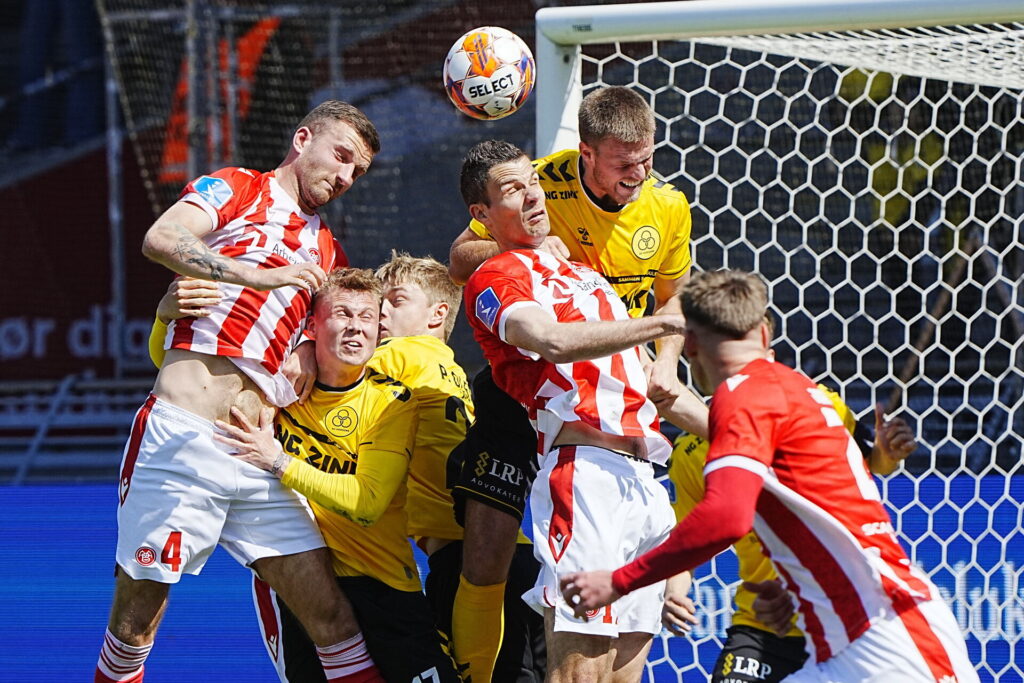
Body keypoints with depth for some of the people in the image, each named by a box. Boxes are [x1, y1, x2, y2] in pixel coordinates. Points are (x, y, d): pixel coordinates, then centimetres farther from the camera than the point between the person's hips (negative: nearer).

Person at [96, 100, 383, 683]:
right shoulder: (237, 188, 7)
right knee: (136, 617, -1)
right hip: (181, 438, -5)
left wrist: (309, 353, 2)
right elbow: (160, 239, -11)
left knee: (332, 616, -3)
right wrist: (257, 275, -22)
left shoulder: (328, 253, 23)